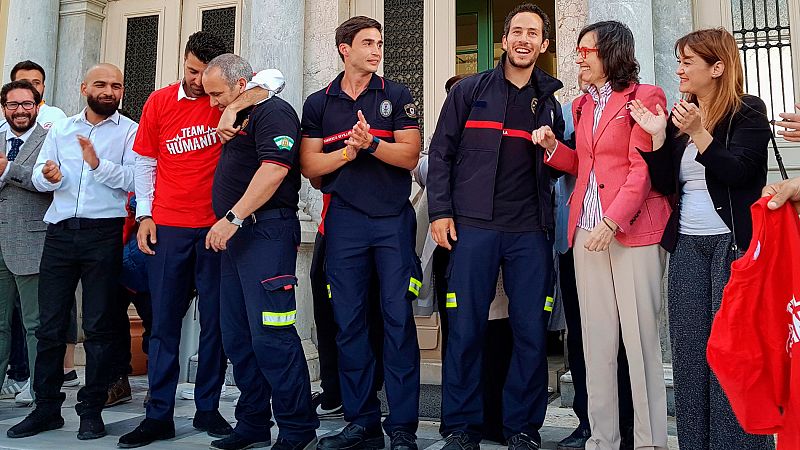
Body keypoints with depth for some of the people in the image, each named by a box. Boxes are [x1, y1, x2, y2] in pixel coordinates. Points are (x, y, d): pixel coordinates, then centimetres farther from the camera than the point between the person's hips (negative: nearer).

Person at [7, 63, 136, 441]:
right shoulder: (60, 129, 17)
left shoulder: (130, 131, 4)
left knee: (99, 325, 2)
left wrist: (98, 164, -21)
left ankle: (91, 410, 11)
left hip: (104, 234, -4)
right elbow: (38, 176, 10)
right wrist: (50, 177, -11)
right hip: (60, 231, 4)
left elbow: (135, 179, -10)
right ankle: (46, 407, 18)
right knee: (50, 324, 6)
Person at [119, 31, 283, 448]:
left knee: (215, 321, 6)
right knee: (164, 320, 5)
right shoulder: (159, 101, 6)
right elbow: (145, 163, 11)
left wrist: (235, 106, -26)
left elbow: (274, 79, -11)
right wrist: (144, 215, 3)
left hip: (217, 226, -1)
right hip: (168, 227, 1)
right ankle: (159, 416, 14)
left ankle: (208, 409, 19)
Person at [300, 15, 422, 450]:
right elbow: (309, 164, 6)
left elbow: (410, 156, -1)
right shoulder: (318, 103, 12)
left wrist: (371, 142, -16)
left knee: (399, 317, -4)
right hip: (344, 219, 2)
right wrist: (348, 151, -10)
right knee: (348, 320, 3)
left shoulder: (397, 95, 8)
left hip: (393, 218, -2)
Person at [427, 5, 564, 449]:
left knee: (532, 331, 2)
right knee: (465, 329, -1)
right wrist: (440, 210, -3)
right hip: (473, 227, -2)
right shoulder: (470, 91, 9)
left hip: (531, 231, 2)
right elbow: (442, 152, 5)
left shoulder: (550, 103, 16)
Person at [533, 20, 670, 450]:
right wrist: (552, 147, 5)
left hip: (633, 230, -6)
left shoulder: (644, 97, -3)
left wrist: (613, 221, -18)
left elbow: (643, 169, -10)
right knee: (596, 338, 7)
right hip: (586, 231, 7)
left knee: (640, 336, -2)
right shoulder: (582, 105, 18)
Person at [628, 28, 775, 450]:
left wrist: (699, 134, -23)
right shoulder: (679, 116, 14)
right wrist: (657, 136, -3)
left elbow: (738, 172, -13)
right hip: (686, 245, 5)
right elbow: (665, 184, 9)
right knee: (689, 350, 5)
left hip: (733, 243, -5)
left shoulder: (748, 112, -1)